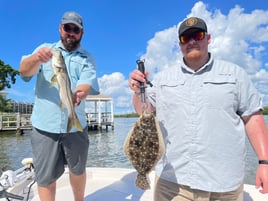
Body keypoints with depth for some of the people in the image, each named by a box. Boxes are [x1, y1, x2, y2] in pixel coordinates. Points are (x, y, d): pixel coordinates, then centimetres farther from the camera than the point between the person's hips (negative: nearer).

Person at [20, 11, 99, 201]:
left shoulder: (87, 58, 4)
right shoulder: (45, 48, 6)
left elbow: (86, 84, -13)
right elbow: (24, 71, -9)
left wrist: (78, 95, -36)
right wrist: (36, 58, -32)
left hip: (75, 126, 1)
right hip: (45, 125, 0)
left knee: (78, 170, 16)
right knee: (45, 177, 6)